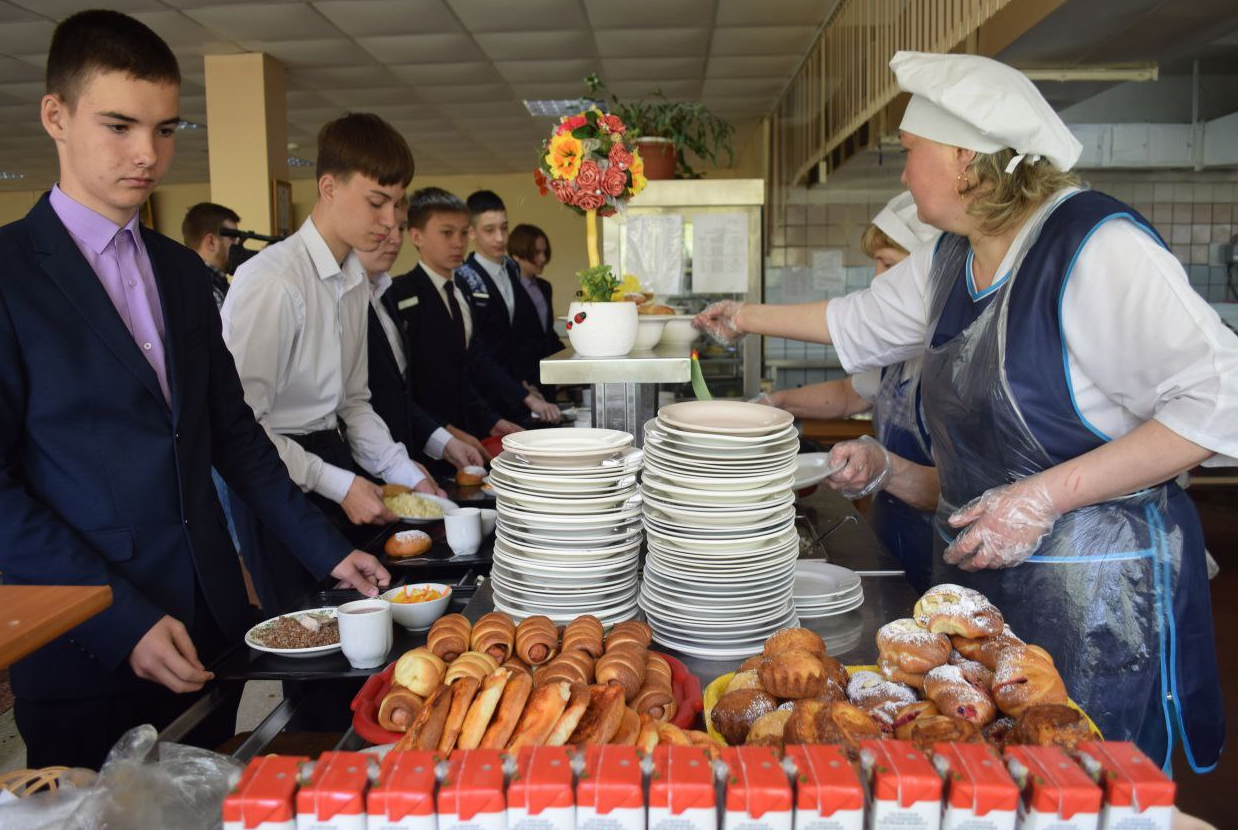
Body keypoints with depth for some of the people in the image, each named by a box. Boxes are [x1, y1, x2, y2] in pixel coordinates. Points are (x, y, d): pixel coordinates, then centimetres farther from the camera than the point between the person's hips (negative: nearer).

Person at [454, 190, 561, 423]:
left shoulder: (513, 269, 7)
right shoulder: (463, 280, -14)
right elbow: (478, 354, -19)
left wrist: (531, 384, 0)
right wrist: (527, 398, -24)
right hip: (485, 404, -6)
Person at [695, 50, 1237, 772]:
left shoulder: (1097, 246, -19)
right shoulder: (951, 258, 7)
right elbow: (862, 322, 24)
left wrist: (1045, 496, -24)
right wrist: (750, 319, 32)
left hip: (1099, 597, -7)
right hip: (981, 565, 8)